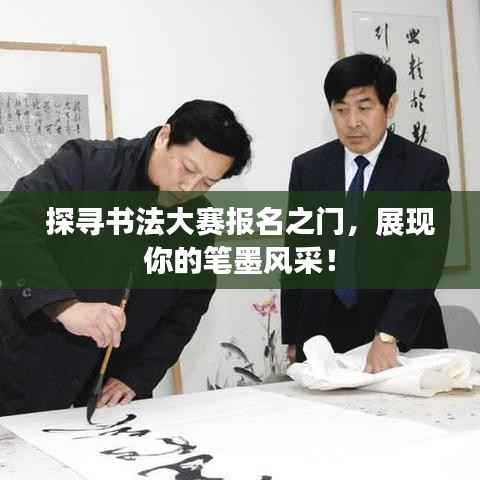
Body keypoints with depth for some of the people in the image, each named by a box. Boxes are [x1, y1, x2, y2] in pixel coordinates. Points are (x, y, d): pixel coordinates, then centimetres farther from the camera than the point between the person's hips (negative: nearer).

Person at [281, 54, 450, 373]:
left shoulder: (427, 168, -7)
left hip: (405, 338, -2)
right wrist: (292, 340, 3)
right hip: (324, 335, 2)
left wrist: (388, 336, -26)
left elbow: (424, 261, -15)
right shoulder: (307, 168, 2)